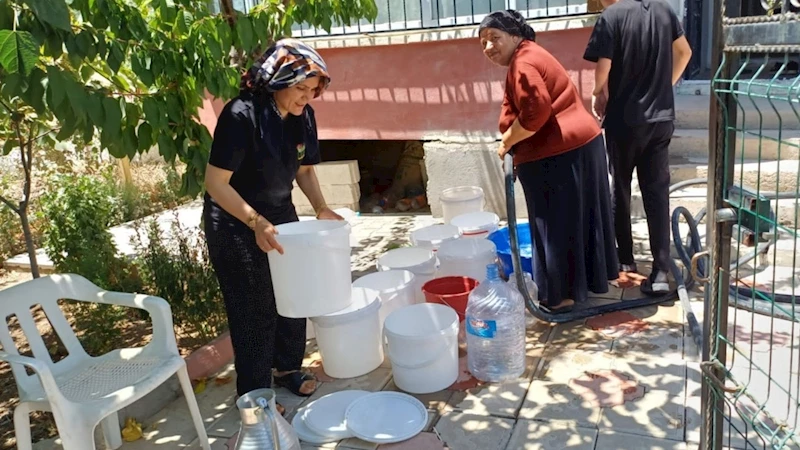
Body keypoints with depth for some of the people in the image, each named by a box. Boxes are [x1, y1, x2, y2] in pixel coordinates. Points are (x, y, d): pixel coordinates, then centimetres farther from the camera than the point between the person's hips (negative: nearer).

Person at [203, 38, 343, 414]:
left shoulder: (303, 116, -7)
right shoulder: (241, 115, -27)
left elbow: (305, 169, 7)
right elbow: (215, 183, -25)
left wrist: (321, 207, -7)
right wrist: (255, 222, -34)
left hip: (281, 215, 7)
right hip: (235, 224, -6)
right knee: (254, 308, 1)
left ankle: (288, 367, 36)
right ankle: (254, 394, 19)